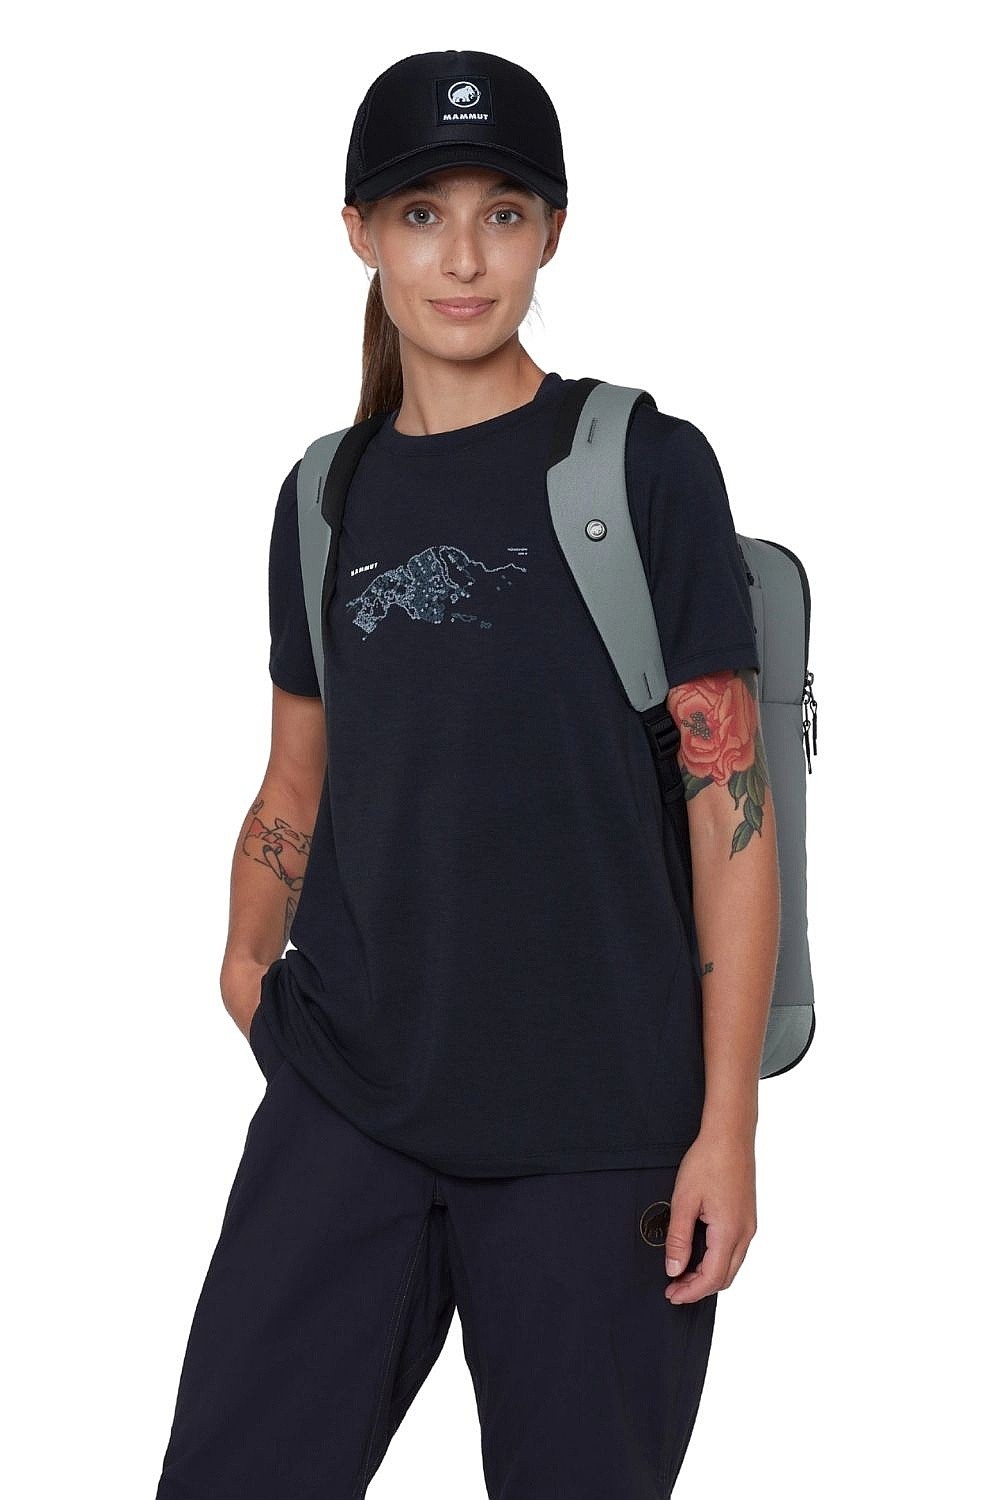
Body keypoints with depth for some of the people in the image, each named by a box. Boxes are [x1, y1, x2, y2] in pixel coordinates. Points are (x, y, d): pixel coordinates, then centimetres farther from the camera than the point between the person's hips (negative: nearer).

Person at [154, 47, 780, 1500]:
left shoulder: (647, 467, -3)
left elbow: (730, 801, -5)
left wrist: (729, 1125, -8)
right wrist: (249, 959, 3)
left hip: (593, 1122, -3)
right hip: (344, 1093, 4)